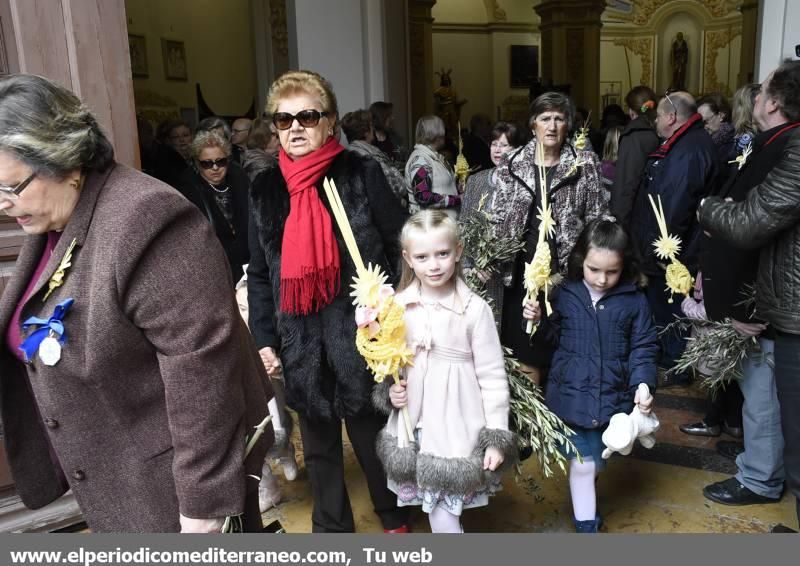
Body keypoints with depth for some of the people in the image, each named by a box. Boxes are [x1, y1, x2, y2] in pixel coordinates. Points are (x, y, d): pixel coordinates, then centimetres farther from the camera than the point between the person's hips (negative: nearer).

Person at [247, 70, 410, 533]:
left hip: (362, 332, -3)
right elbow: (260, 274, 11)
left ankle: (395, 517, 36)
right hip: (301, 341, 4)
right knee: (319, 443, 16)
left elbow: (402, 248, -4)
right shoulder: (265, 190, 7)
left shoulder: (362, 174, -5)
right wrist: (264, 338, 7)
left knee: (373, 434, 12)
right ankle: (331, 528, 36)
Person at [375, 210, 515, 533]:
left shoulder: (474, 309, -12)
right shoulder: (398, 305, -1)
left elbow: (492, 376, -8)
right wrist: (390, 390, -7)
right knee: (435, 507, 15)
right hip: (413, 425, 4)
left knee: (444, 515, 0)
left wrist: (497, 437, -7)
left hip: (458, 428, -4)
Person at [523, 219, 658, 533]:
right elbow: (550, 338, 5)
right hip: (571, 397, -1)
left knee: (596, 462, 18)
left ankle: (585, 504, 47)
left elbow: (643, 349, -1)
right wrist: (536, 321, -14)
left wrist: (643, 384, -13)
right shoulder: (564, 295, -4)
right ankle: (586, 524, 20)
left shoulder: (634, 301, -3)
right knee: (582, 464, 2)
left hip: (612, 399, 1)